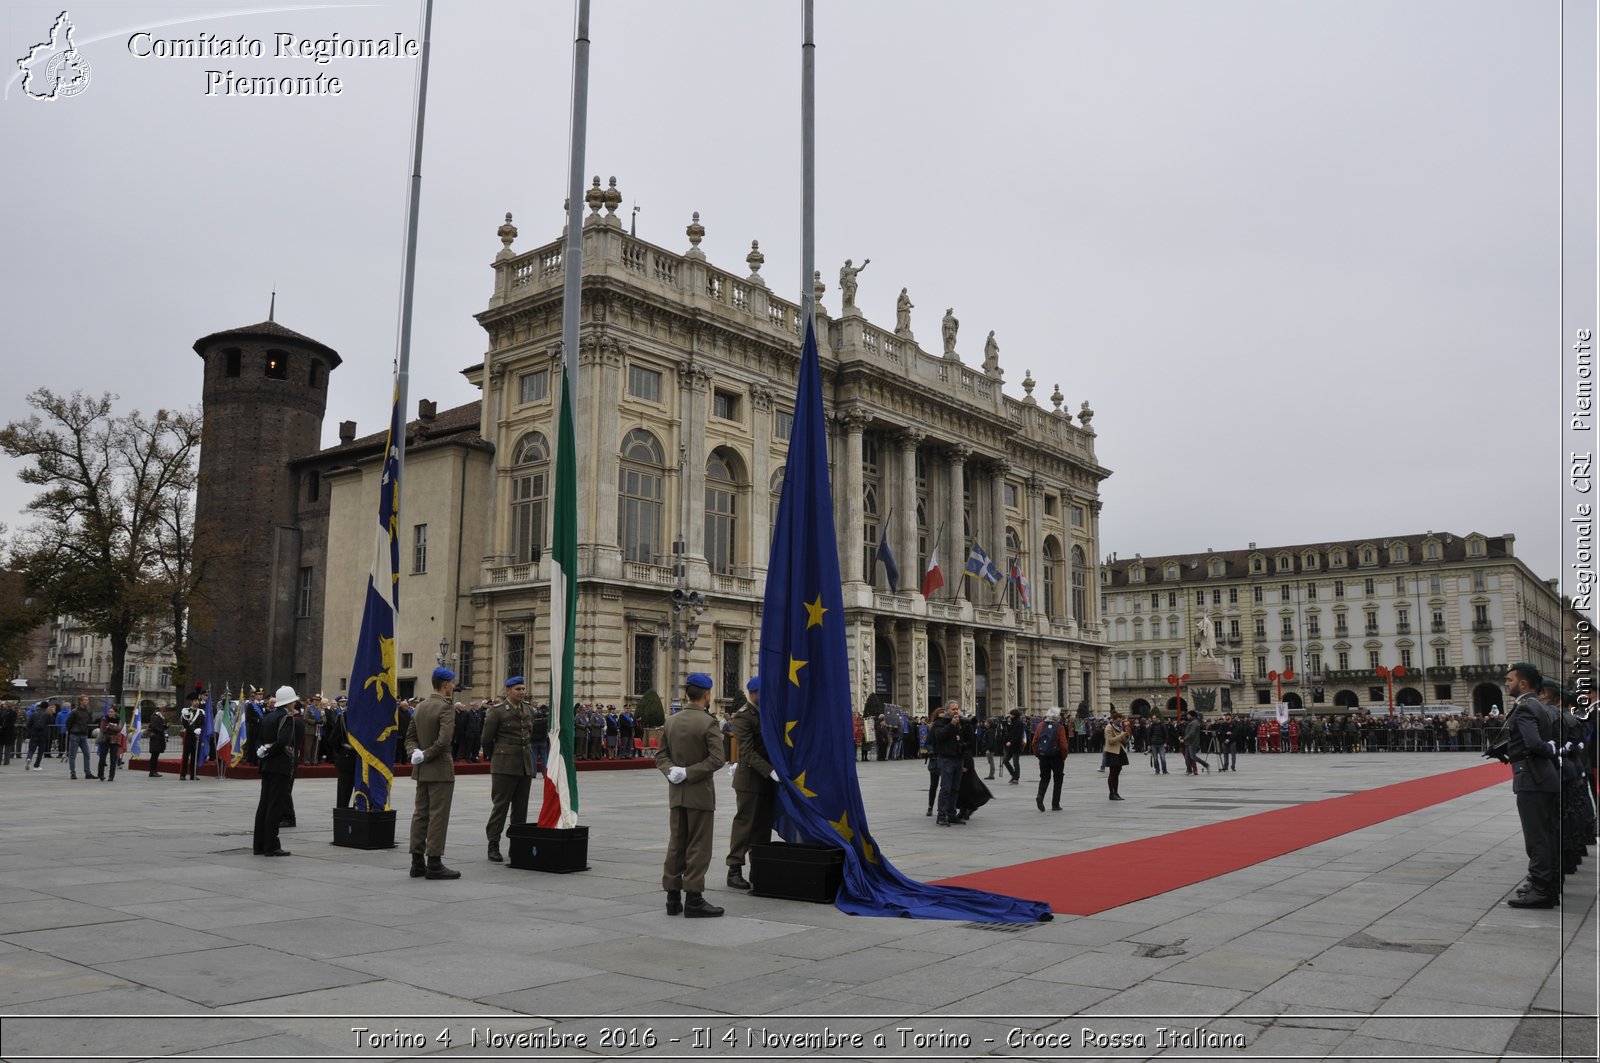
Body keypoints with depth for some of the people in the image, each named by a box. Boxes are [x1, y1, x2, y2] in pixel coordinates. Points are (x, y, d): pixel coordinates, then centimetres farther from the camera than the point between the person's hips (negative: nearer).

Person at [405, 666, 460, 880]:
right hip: (440, 769, -8)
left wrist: (415, 752, -2)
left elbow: (410, 736, 14)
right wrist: (426, 755, -13)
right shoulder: (446, 707, -15)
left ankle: (417, 862, 16)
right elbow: (444, 740, -25)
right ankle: (434, 863, -1)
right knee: (438, 816, -4)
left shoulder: (420, 706, 11)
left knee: (420, 814, 11)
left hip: (422, 770, 8)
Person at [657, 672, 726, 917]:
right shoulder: (709, 723, -13)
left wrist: (671, 770, -7)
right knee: (698, 847, 0)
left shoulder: (671, 721, 6)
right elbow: (716, 759, -20)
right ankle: (694, 899, 1)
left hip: (676, 794, 6)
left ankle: (673, 897, 17)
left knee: (676, 844, 12)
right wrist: (689, 773, -16)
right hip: (700, 794, -6)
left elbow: (661, 753, 7)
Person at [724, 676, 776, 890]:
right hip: (750, 779, -8)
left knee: (763, 825, 10)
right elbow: (748, 752, -20)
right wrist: (771, 771, -26)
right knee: (744, 823, -3)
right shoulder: (743, 717, -14)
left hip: (767, 779, 8)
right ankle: (734, 870, 3)